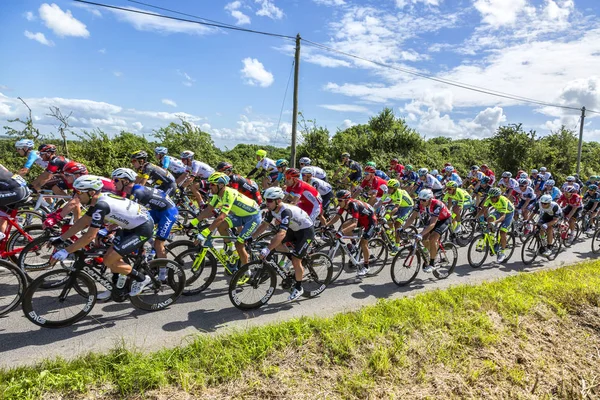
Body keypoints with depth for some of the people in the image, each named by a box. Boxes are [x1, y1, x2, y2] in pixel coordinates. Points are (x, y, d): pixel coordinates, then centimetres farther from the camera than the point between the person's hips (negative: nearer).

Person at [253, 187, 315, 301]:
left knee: (296, 261, -13)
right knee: (274, 241, -8)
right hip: (294, 229, 8)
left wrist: (267, 249, -51)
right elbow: (264, 225, 2)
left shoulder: (286, 211, -36)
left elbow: (282, 234, -47)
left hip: (306, 231, -8)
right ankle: (298, 266, 11)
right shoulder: (272, 210, -10)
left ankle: (298, 288, 12)